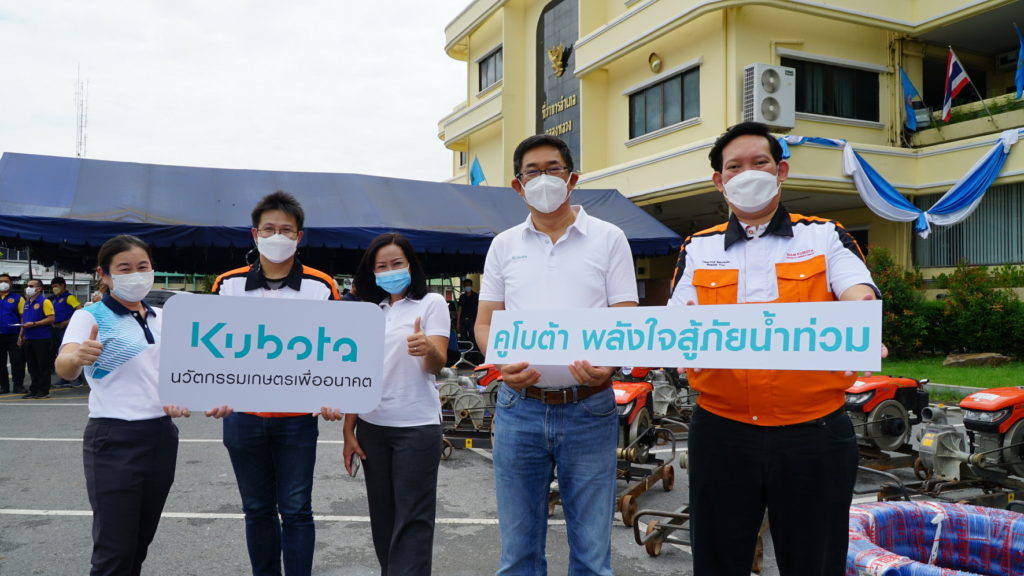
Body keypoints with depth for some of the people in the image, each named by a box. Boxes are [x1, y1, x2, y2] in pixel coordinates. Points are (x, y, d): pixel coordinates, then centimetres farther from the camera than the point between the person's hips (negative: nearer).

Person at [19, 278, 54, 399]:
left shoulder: (45, 302, -8)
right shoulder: (26, 302, 15)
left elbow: (51, 319, -15)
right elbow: (24, 320, 21)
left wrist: (34, 324, -20)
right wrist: (21, 335, 16)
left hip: (41, 339, -7)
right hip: (28, 338, 7)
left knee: (43, 366, -2)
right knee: (32, 366, 11)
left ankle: (44, 391, 4)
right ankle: (34, 390, 19)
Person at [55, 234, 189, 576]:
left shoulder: (162, 318, 9)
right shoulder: (89, 317, -8)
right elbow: (64, 369, -26)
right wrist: (77, 358, -49)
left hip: (162, 436, 6)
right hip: (114, 439, -6)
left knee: (140, 542, 15)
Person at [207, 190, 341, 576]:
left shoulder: (321, 287, -2)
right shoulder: (228, 284, 2)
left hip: (297, 418, -2)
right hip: (243, 417, 2)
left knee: (296, 511, 4)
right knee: (257, 511, 14)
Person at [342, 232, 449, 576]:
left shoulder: (432, 304, -2)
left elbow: (436, 365, -12)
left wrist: (428, 349, -36)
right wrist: (349, 431, 5)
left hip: (417, 426, -4)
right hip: (371, 426, 5)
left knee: (412, 518, -3)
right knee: (382, 515, 12)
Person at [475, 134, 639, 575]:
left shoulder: (608, 239, 4)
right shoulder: (504, 245, 11)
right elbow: (485, 322, 10)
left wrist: (610, 363, -22)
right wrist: (502, 362, -11)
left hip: (588, 410, -2)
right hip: (519, 408, 2)